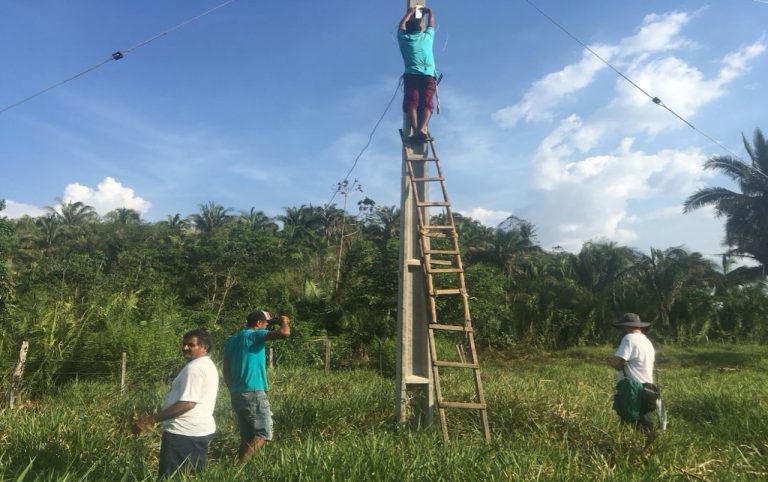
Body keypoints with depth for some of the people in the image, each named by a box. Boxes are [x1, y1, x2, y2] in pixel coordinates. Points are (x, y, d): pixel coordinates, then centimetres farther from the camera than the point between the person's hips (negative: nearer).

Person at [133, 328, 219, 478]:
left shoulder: (194, 367, -17)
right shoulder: (208, 366, 15)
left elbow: (187, 403, -24)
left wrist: (152, 419, -22)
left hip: (184, 433, -10)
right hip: (201, 430, 10)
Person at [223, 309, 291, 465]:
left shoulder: (231, 340, 16)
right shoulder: (255, 335, -8)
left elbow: (226, 370, 18)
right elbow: (284, 333, -21)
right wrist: (284, 322, -1)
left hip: (236, 394, 8)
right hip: (254, 393, -8)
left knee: (247, 437, 13)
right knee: (264, 434, -6)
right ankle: (239, 464, -15)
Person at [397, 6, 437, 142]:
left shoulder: (404, 38, 19)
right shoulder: (427, 36, 20)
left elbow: (402, 24, 40)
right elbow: (432, 22, 40)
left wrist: (410, 13, 56)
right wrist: (429, 11, 58)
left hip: (411, 76, 0)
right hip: (428, 76, 0)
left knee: (411, 103, -8)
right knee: (426, 104, -9)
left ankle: (416, 130, -29)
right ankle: (423, 129, -32)